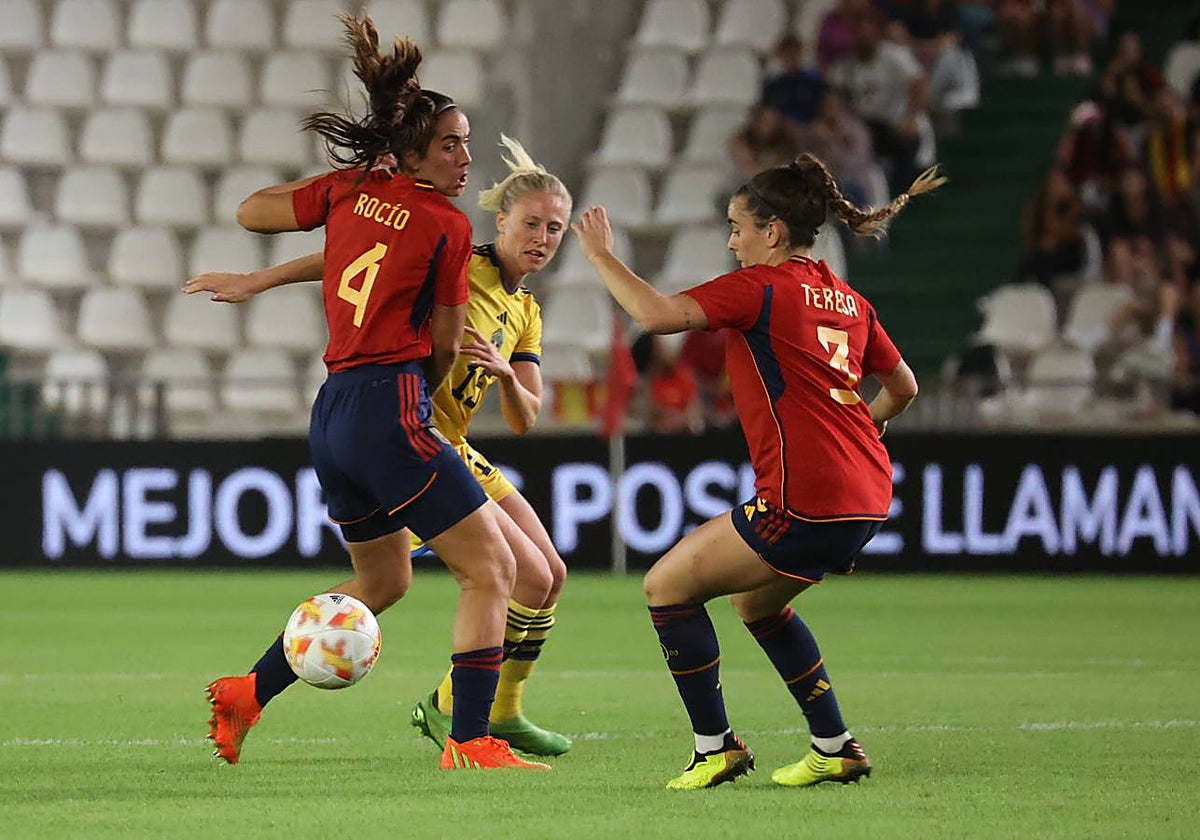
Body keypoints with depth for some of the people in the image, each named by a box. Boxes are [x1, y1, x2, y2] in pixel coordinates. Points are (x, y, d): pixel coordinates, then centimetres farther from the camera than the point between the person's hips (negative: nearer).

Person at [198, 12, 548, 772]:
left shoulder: (350, 190, 9)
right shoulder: (448, 225, -6)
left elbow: (250, 212, 23)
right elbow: (444, 349, 1)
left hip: (332, 414, 8)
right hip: (391, 409, -8)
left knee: (384, 580, 26)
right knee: (492, 569, -4)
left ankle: (246, 694, 23)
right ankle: (470, 742, -12)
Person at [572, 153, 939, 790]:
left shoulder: (759, 287, -8)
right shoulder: (848, 300, 16)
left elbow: (657, 314, -18)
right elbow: (903, 387, 25)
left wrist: (602, 257, -3)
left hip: (802, 503, -9)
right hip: (866, 496, 9)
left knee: (667, 586, 5)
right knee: (755, 600, 29)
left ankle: (715, 746, 4)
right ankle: (835, 748, 26)